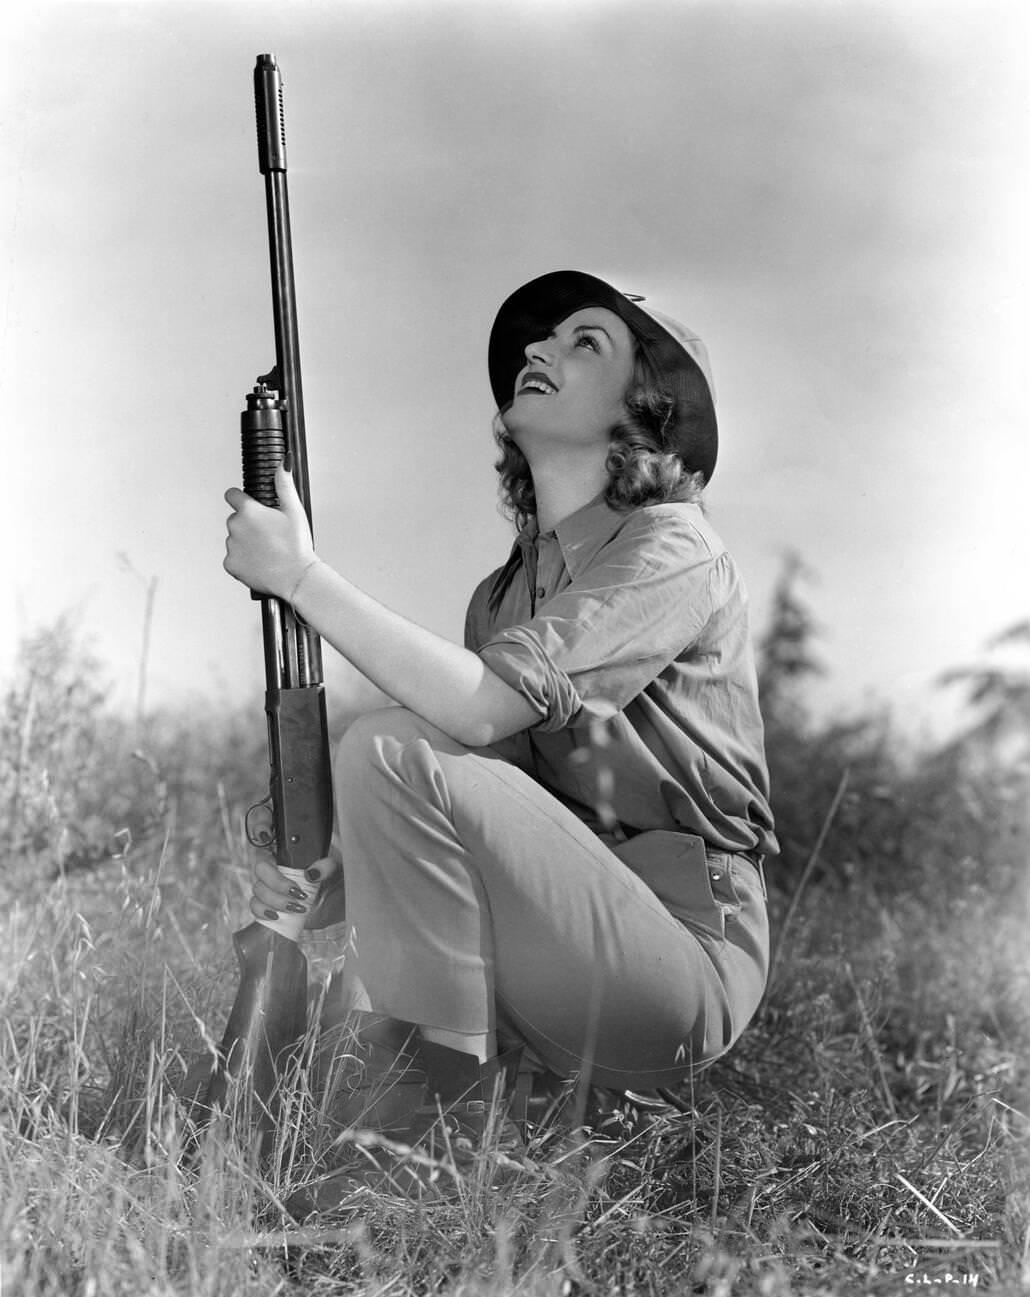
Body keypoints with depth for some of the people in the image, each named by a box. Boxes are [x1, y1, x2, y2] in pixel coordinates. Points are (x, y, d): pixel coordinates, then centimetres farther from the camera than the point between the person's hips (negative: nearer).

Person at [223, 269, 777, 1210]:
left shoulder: (674, 550, -7)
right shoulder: (505, 592, 18)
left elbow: (479, 708, -22)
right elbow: (483, 790, 10)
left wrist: (301, 575, -18)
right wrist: (324, 868, -8)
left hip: (682, 948, -8)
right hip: (562, 948, 8)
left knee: (388, 751, -23)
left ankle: (415, 1166, -19)